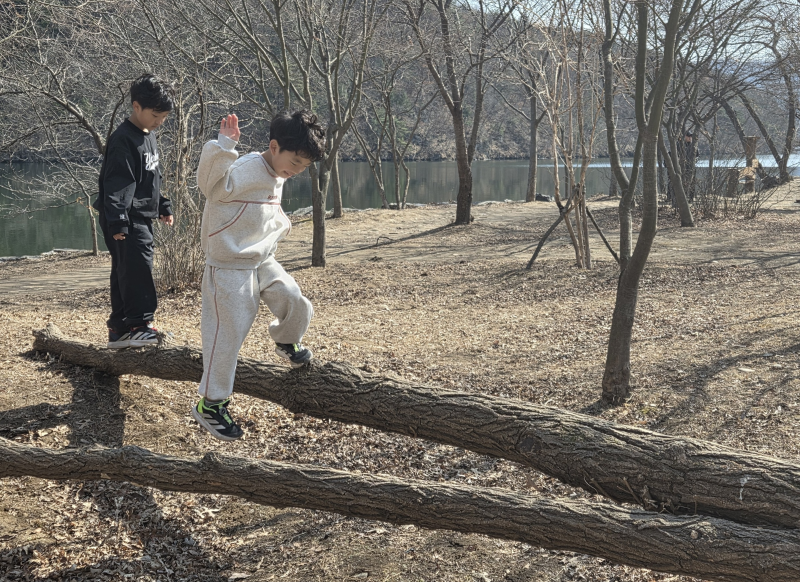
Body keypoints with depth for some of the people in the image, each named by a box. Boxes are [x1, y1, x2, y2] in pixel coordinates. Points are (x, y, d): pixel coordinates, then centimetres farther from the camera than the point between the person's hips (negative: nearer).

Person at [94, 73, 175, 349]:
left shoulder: (149, 137, 15)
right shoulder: (123, 140, -15)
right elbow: (116, 184, -20)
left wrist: (164, 206, 26)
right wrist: (117, 221, -25)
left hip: (142, 218, 9)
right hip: (128, 221, -9)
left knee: (124, 274, 11)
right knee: (137, 270, -12)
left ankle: (120, 330, 16)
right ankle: (138, 325, -7)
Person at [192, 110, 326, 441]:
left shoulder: (277, 178, 8)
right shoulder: (245, 170, -22)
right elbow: (212, 185, -42)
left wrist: (282, 225, 14)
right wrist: (223, 146, -50)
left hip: (263, 263, 8)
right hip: (229, 267, -8)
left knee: (297, 305, -2)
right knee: (228, 334, -4)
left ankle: (286, 342, 33)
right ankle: (210, 403, 10)